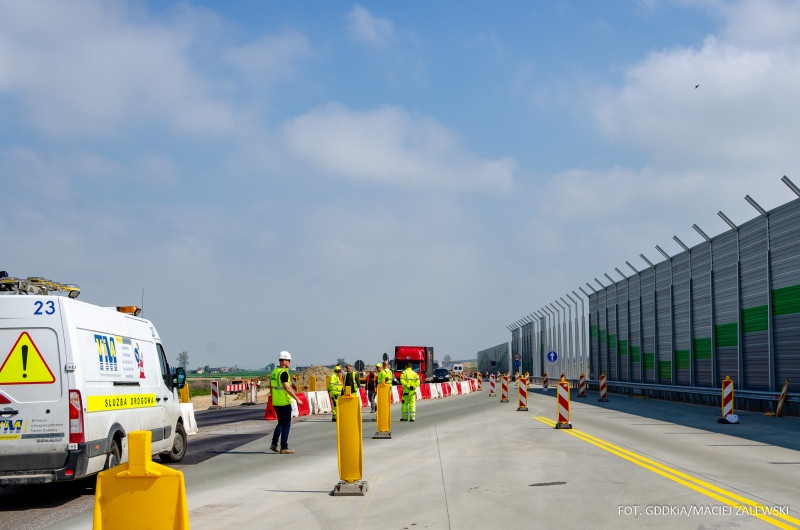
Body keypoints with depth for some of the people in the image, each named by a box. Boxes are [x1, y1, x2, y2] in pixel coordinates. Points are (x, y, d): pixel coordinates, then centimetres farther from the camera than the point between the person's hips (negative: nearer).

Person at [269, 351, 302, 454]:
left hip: (276, 403, 9)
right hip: (284, 403, -9)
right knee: (286, 424, -1)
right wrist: (297, 399, -20)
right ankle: (284, 448, 0)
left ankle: (274, 444, 18)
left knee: (281, 423, 20)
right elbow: (287, 388, -23)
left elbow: (271, 387, 18)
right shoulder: (283, 373, -16)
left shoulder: (274, 372, 11)